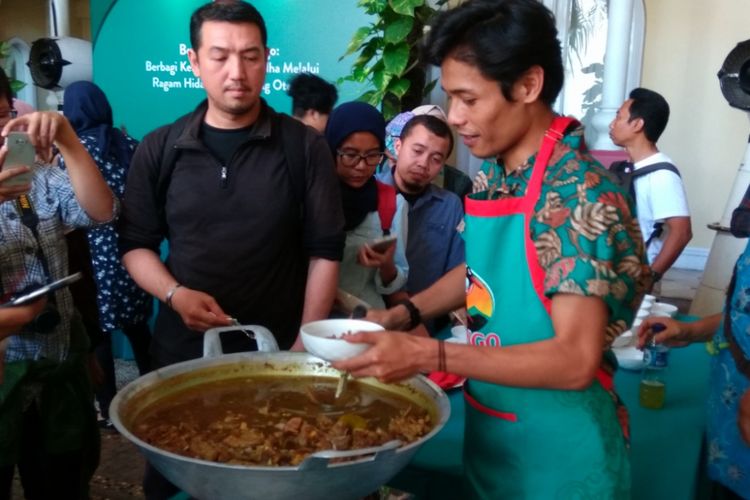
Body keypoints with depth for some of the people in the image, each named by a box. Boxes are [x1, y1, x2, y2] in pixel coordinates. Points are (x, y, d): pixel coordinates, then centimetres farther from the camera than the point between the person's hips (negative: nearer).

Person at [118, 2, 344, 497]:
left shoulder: (305, 147, -5)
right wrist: (175, 295, -12)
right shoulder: (159, 150, 1)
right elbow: (135, 244, 6)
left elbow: (325, 251, -4)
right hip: (183, 351, 2)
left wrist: (306, 343, -9)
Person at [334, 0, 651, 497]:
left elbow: (575, 361, -27)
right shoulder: (500, 180, -1)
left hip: (556, 450, -6)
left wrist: (428, 354, -29)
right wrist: (405, 314, -2)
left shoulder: (583, 196, -24)